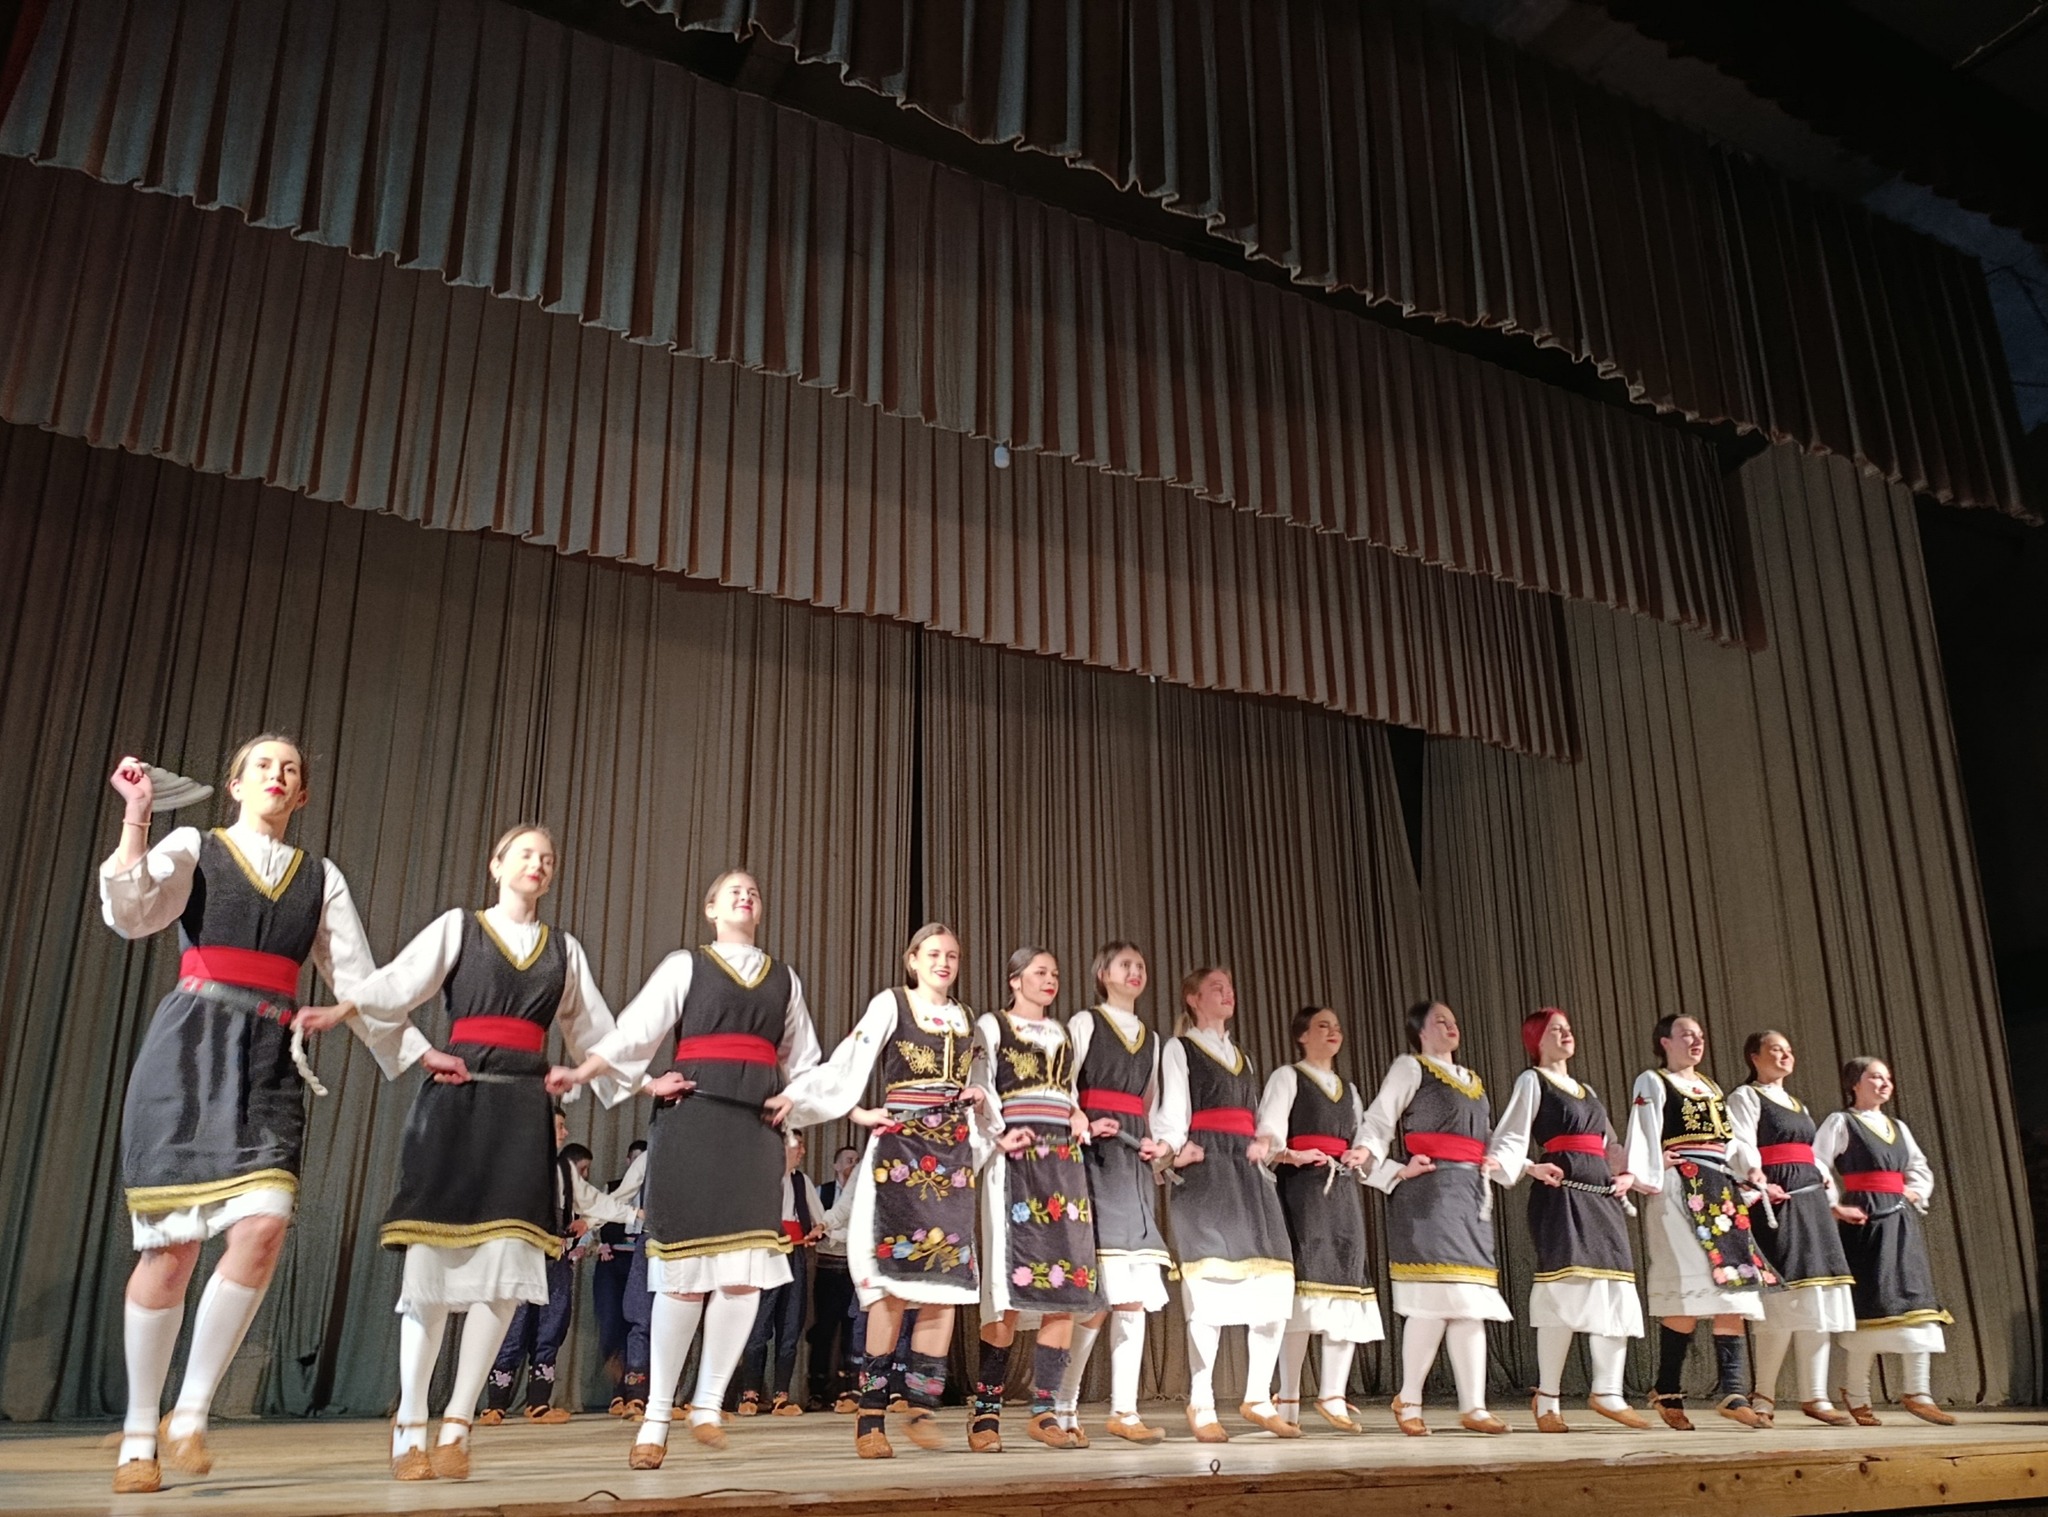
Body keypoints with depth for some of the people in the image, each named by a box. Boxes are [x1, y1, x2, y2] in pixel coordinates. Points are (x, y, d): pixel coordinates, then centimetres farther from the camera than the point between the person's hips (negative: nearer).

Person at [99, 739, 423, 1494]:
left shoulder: (321, 877, 16)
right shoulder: (193, 847, 9)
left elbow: (358, 980, 15)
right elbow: (128, 914, -9)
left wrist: (418, 1051, 10)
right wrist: (135, 819, -18)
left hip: (270, 1061, 3)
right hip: (189, 1050, -2)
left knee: (263, 1229, -16)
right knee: (172, 1245, -3)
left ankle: (190, 1414, 0)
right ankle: (139, 1436, 13)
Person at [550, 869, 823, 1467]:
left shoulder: (785, 980, 18)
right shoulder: (685, 965, 7)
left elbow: (803, 1056, 23)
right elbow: (636, 1028, -4)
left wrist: (793, 1097, 4)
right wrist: (580, 1073, -17)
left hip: (756, 1125, 3)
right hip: (693, 1117, -3)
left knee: (747, 1270, -5)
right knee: (686, 1268, -5)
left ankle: (709, 1404, 8)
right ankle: (656, 1416, 6)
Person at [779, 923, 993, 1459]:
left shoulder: (966, 1019, 17)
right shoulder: (890, 1004, 2)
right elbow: (847, 1065, -8)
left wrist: (985, 1134, 6)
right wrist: (858, 1113, -21)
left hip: (952, 1153, 5)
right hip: (899, 1146, -5)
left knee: (947, 1279, -1)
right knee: (895, 1280, -10)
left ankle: (923, 1408, 7)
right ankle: (870, 1416, -3)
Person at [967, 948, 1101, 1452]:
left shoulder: (1062, 1033, 22)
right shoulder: (991, 1027, 5)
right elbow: (980, 1090, -4)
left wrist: (1079, 1117, 5)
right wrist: (1001, 1135, -17)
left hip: (1064, 1161, 6)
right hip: (1016, 1162, -6)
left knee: (1068, 1287, -2)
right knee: (1013, 1288, -11)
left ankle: (1043, 1411, 4)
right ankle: (986, 1411, -2)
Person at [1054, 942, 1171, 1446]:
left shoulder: (1151, 1038, 21)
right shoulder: (1085, 1023, 5)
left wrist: (1158, 1143, 6)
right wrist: (1083, 1127, -18)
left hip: (1135, 1160, 6)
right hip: (1094, 1156, -6)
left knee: (1135, 1291, 0)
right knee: (1095, 1292, -12)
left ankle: (1125, 1410, 4)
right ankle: (1063, 1408, -2)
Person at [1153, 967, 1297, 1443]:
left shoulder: (1243, 1058, 27)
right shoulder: (1179, 1049, 8)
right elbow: (1171, 1110, -3)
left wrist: (1263, 1144, 4)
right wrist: (1177, 1148, -21)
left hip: (1247, 1169, 7)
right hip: (1205, 1168, -6)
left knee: (1273, 1286, -2)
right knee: (1210, 1287, -12)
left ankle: (1258, 1398, 8)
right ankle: (1201, 1406, -5)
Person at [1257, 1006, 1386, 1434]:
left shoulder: (1349, 1089, 24)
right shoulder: (1286, 1077, 5)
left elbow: (1364, 1138, 24)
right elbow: (1268, 1132, -7)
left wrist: (1362, 1154, 1)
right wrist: (1289, 1155, -26)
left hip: (1342, 1189, 6)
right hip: (1301, 1186, -6)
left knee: (1347, 1279, -2)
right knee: (1304, 1282, -12)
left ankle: (1333, 1396, 2)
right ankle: (1288, 1401, -7)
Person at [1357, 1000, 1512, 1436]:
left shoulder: (1472, 1080, 24)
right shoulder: (1409, 1068, 3)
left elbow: (1486, 1140, 31)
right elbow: (1376, 1125, -5)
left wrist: (1499, 1164, 11)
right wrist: (1396, 1171, -15)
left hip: (1471, 1194, 7)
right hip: (1428, 1192, -7)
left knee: (1470, 1304, 2)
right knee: (1433, 1301, -12)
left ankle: (1473, 1406, 4)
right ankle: (1408, 1401, -1)